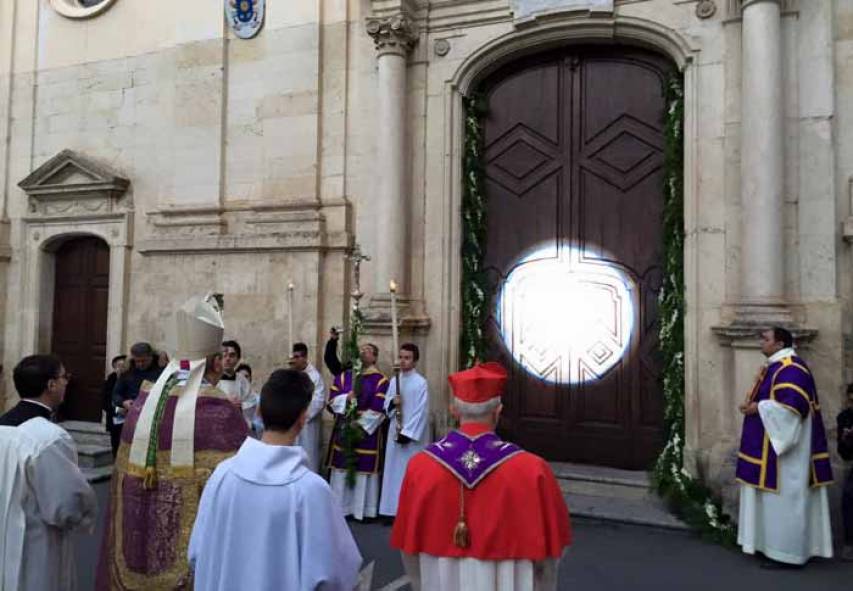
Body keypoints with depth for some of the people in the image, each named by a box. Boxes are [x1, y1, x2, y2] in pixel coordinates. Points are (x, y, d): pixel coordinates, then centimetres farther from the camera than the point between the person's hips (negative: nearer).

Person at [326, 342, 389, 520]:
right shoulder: (342, 376, 9)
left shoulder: (380, 380, -3)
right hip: (343, 430, 3)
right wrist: (347, 398, -15)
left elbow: (378, 409, -9)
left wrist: (360, 425, -13)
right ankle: (341, 507, 18)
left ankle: (364, 509, 11)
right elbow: (332, 400, 3)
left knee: (365, 469, 0)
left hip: (368, 431, -3)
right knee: (342, 468, 7)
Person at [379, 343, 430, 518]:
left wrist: (407, 433, -15)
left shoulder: (420, 383, -10)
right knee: (394, 471, 10)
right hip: (395, 432, 6)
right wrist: (392, 402, -10)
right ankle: (394, 509, 20)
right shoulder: (394, 380, 9)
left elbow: (421, 412, -13)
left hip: (412, 435, -6)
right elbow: (386, 406, 13)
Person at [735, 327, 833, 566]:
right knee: (776, 498, 14)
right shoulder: (775, 366, 15)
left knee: (783, 498, -3)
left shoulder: (791, 368, -17)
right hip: (773, 444, 11)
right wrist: (752, 405, 4)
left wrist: (759, 408, -19)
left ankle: (786, 553, 5)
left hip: (785, 445, -11)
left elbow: (793, 404, -27)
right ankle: (776, 546, 22)